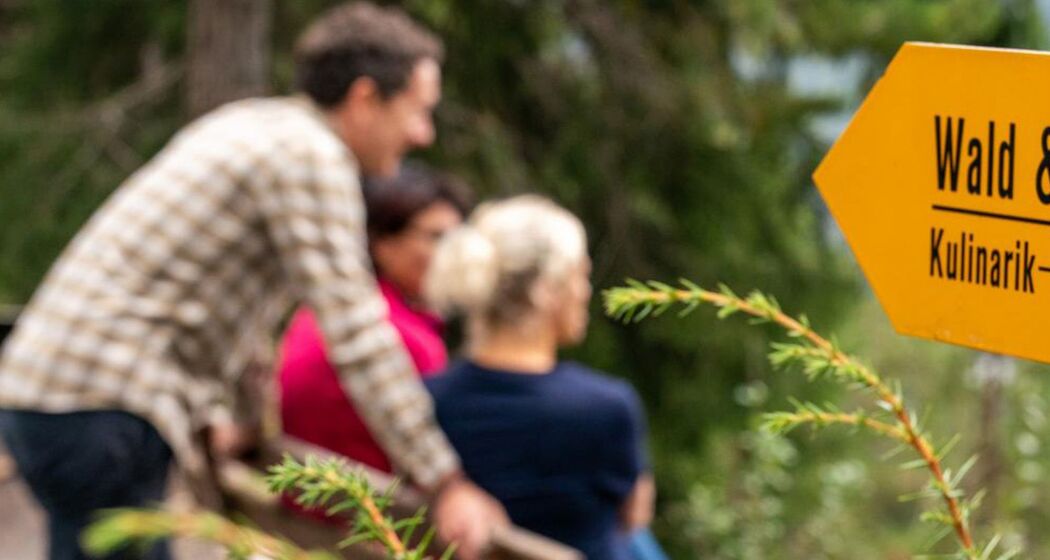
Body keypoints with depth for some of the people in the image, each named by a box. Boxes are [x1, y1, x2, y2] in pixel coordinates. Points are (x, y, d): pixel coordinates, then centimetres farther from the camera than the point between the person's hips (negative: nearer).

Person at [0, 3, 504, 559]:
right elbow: (356, 337, -18)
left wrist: (217, 413, 25)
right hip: (99, 404, -10)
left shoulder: (249, 124, 18)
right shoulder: (313, 154, -11)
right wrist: (446, 485, -16)